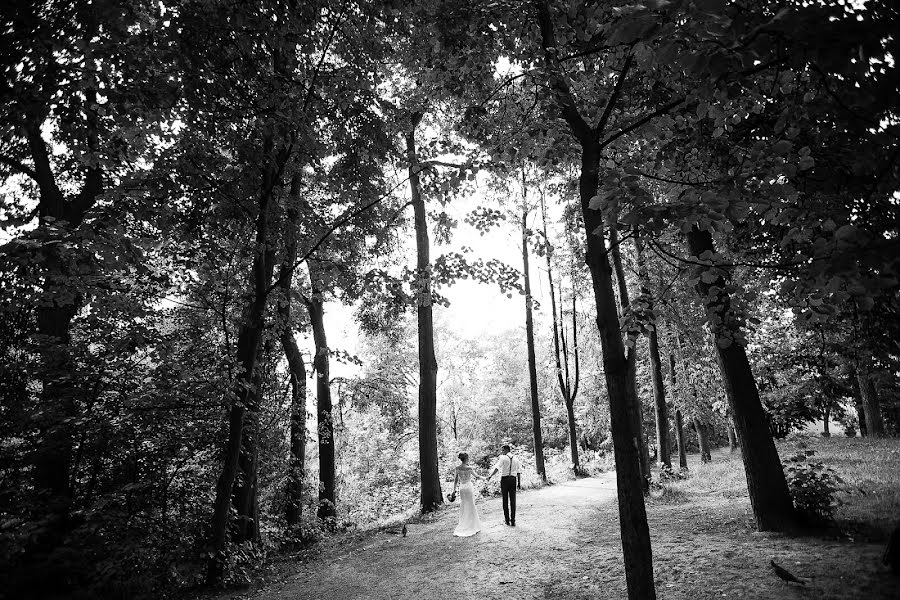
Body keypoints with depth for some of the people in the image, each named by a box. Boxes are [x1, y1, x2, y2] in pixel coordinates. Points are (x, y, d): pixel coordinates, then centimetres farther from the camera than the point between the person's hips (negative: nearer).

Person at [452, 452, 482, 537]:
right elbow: (477, 477, -3)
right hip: (469, 486, -5)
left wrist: (454, 490, 11)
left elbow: (456, 480, 4)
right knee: (470, 507, 6)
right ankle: (472, 527, 11)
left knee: (463, 507, 15)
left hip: (461, 488, 5)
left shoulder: (457, 468, -1)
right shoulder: (469, 468, -15)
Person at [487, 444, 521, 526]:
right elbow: (519, 472, 9)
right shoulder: (516, 459, 9)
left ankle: (507, 519, 13)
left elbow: (497, 468, -17)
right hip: (513, 479, 3)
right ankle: (513, 521, 5)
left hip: (505, 479, -3)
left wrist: (490, 476, -18)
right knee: (512, 500, 5)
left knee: (505, 500, 8)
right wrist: (519, 483, 14)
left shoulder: (503, 458, -5)